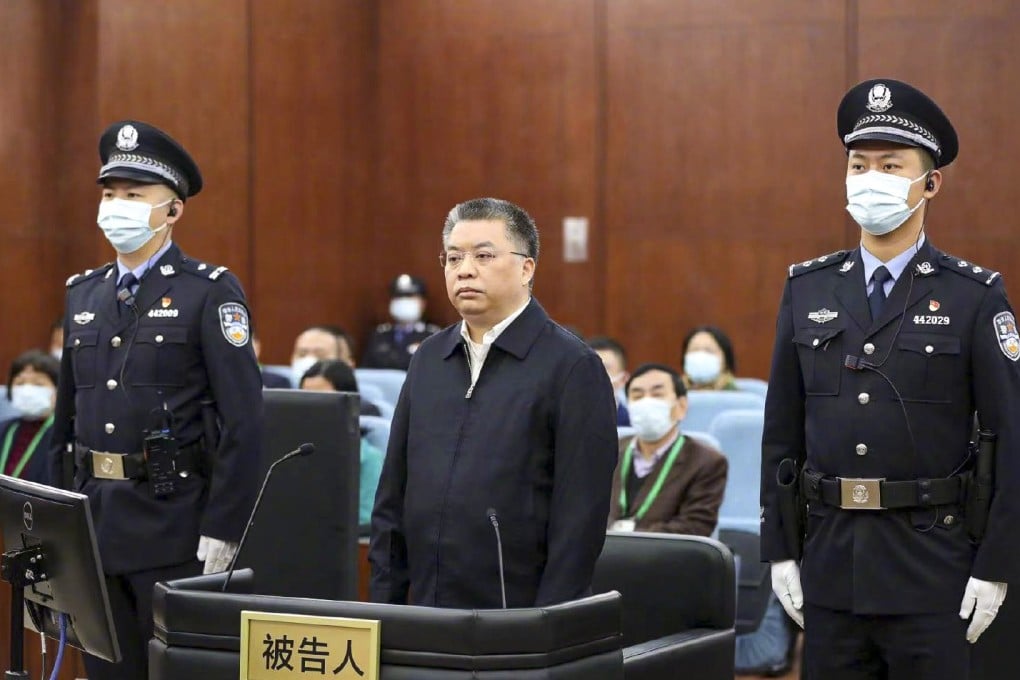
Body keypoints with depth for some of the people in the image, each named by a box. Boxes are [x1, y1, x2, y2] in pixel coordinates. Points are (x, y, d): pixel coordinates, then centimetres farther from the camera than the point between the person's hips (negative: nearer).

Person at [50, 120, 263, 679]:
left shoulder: (211, 292, -6)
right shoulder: (84, 293, 13)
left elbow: (243, 420, -11)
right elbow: (66, 417, 17)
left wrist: (222, 531, -16)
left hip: (174, 528, -6)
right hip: (93, 525, 6)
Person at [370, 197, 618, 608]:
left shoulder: (573, 367, -7)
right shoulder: (429, 359, 12)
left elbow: (581, 516, -11)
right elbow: (392, 495, 15)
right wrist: (382, 605, 8)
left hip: (518, 621, -5)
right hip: (425, 620, 5)